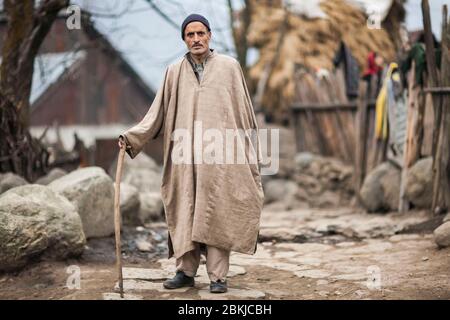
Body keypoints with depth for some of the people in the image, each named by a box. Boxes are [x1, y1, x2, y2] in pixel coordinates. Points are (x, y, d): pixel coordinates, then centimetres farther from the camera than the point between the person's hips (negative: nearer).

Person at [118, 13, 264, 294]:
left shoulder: (229, 67, 4)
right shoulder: (175, 73, 9)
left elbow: (244, 110, 6)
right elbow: (158, 112, 8)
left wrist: (252, 152, 4)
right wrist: (132, 136, -4)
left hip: (218, 155, -2)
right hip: (185, 157, 2)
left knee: (216, 214, -2)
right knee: (185, 213, 4)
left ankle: (218, 276, 1)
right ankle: (186, 271, 12)